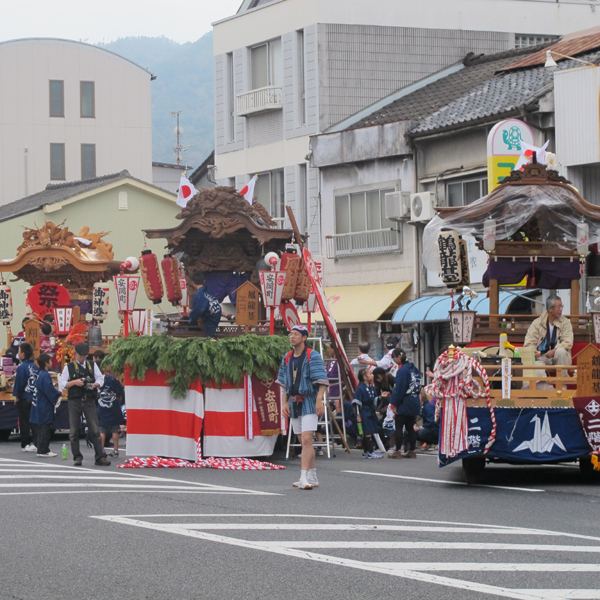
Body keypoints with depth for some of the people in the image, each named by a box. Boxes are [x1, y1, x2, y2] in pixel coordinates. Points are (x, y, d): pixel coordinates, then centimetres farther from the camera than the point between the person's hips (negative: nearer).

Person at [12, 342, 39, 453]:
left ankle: (25, 444, 5)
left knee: (24, 422, 2)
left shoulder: (22, 367, -15)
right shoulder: (36, 367, 4)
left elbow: (19, 383, -15)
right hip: (35, 397, 6)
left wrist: (16, 397, -5)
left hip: (24, 399, -6)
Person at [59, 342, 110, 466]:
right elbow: (61, 384, 1)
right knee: (74, 432, 2)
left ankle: (100, 457, -2)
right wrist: (74, 382, -13)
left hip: (89, 401, 1)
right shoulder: (69, 367, 5)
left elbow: (100, 379, 11)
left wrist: (95, 384, -9)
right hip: (74, 401, -1)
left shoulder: (92, 365, 12)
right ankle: (77, 457, 10)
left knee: (95, 430, -3)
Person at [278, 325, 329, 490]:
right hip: (294, 404, 7)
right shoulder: (287, 358, 13)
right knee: (304, 442, 11)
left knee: (306, 439, -16)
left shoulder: (313, 356, -7)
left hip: (309, 402, -7)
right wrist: (285, 403, 11)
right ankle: (312, 477, 18)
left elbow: (321, 380, -11)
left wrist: (319, 400, -20)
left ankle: (304, 477, -21)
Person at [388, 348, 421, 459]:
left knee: (399, 427, 0)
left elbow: (399, 389, -18)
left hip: (404, 404, -8)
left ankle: (398, 451, 0)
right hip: (415, 403, 8)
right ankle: (412, 451, 14)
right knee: (410, 427, 12)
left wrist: (394, 403, -11)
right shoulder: (414, 369, 9)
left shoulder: (402, 371, -17)